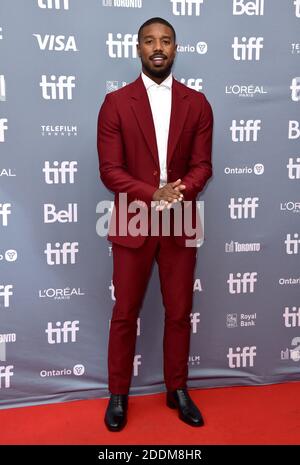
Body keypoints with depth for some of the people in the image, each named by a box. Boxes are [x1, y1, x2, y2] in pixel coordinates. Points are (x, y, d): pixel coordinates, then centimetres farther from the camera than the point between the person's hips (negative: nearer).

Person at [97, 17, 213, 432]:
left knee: (179, 313, 12)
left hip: (181, 223, 2)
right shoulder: (115, 103, -1)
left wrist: (180, 192, -20)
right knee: (125, 314, 9)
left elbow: (203, 165, 1)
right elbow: (109, 169, -8)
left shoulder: (197, 103, 5)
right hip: (133, 223, -1)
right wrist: (154, 195, -22)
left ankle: (177, 390, 31)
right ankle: (118, 395, 27)